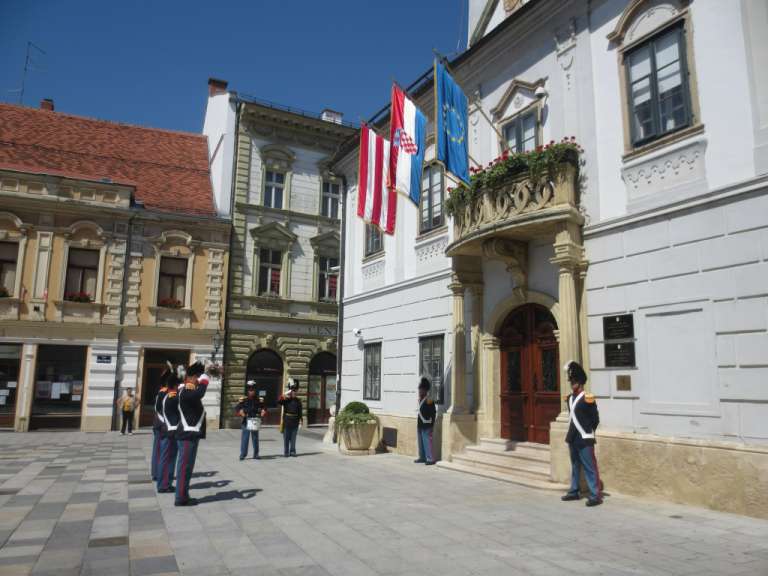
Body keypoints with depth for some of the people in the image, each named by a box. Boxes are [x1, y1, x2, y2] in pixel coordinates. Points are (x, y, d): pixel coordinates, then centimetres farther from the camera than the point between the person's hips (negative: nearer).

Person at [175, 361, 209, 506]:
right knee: (185, 465, -5)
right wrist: (203, 381, -23)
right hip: (188, 435, -10)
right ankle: (181, 498, 1)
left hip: (190, 434, 10)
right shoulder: (186, 392, -19)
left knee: (186, 465, 15)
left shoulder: (188, 391, 14)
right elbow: (199, 394, -38)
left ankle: (183, 495, 22)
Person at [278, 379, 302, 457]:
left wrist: (300, 421, 3)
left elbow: (300, 412, 8)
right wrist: (285, 394, -25)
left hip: (295, 422, 2)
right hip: (286, 422, -2)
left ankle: (292, 451, 15)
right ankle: (286, 452, 10)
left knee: (293, 438, 7)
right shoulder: (286, 399, -1)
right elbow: (278, 401, -22)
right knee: (286, 438, 4)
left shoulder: (298, 401, 6)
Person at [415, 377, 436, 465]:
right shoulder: (420, 400, 10)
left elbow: (433, 413, -13)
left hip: (426, 426, -8)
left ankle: (430, 459, -2)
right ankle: (422, 457, 22)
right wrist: (418, 423, 17)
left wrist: (431, 425, -15)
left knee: (427, 442, -7)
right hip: (420, 425, 8)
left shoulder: (429, 400, -13)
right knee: (420, 442, 13)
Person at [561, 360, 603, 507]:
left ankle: (596, 495, 1)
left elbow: (595, 419, -8)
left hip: (585, 440, -8)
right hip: (573, 439, 8)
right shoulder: (570, 398, 9)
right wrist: (573, 432, 15)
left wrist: (587, 432, 0)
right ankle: (574, 491, 28)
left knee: (590, 467, -4)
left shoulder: (587, 399, -14)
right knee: (575, 466, 17)